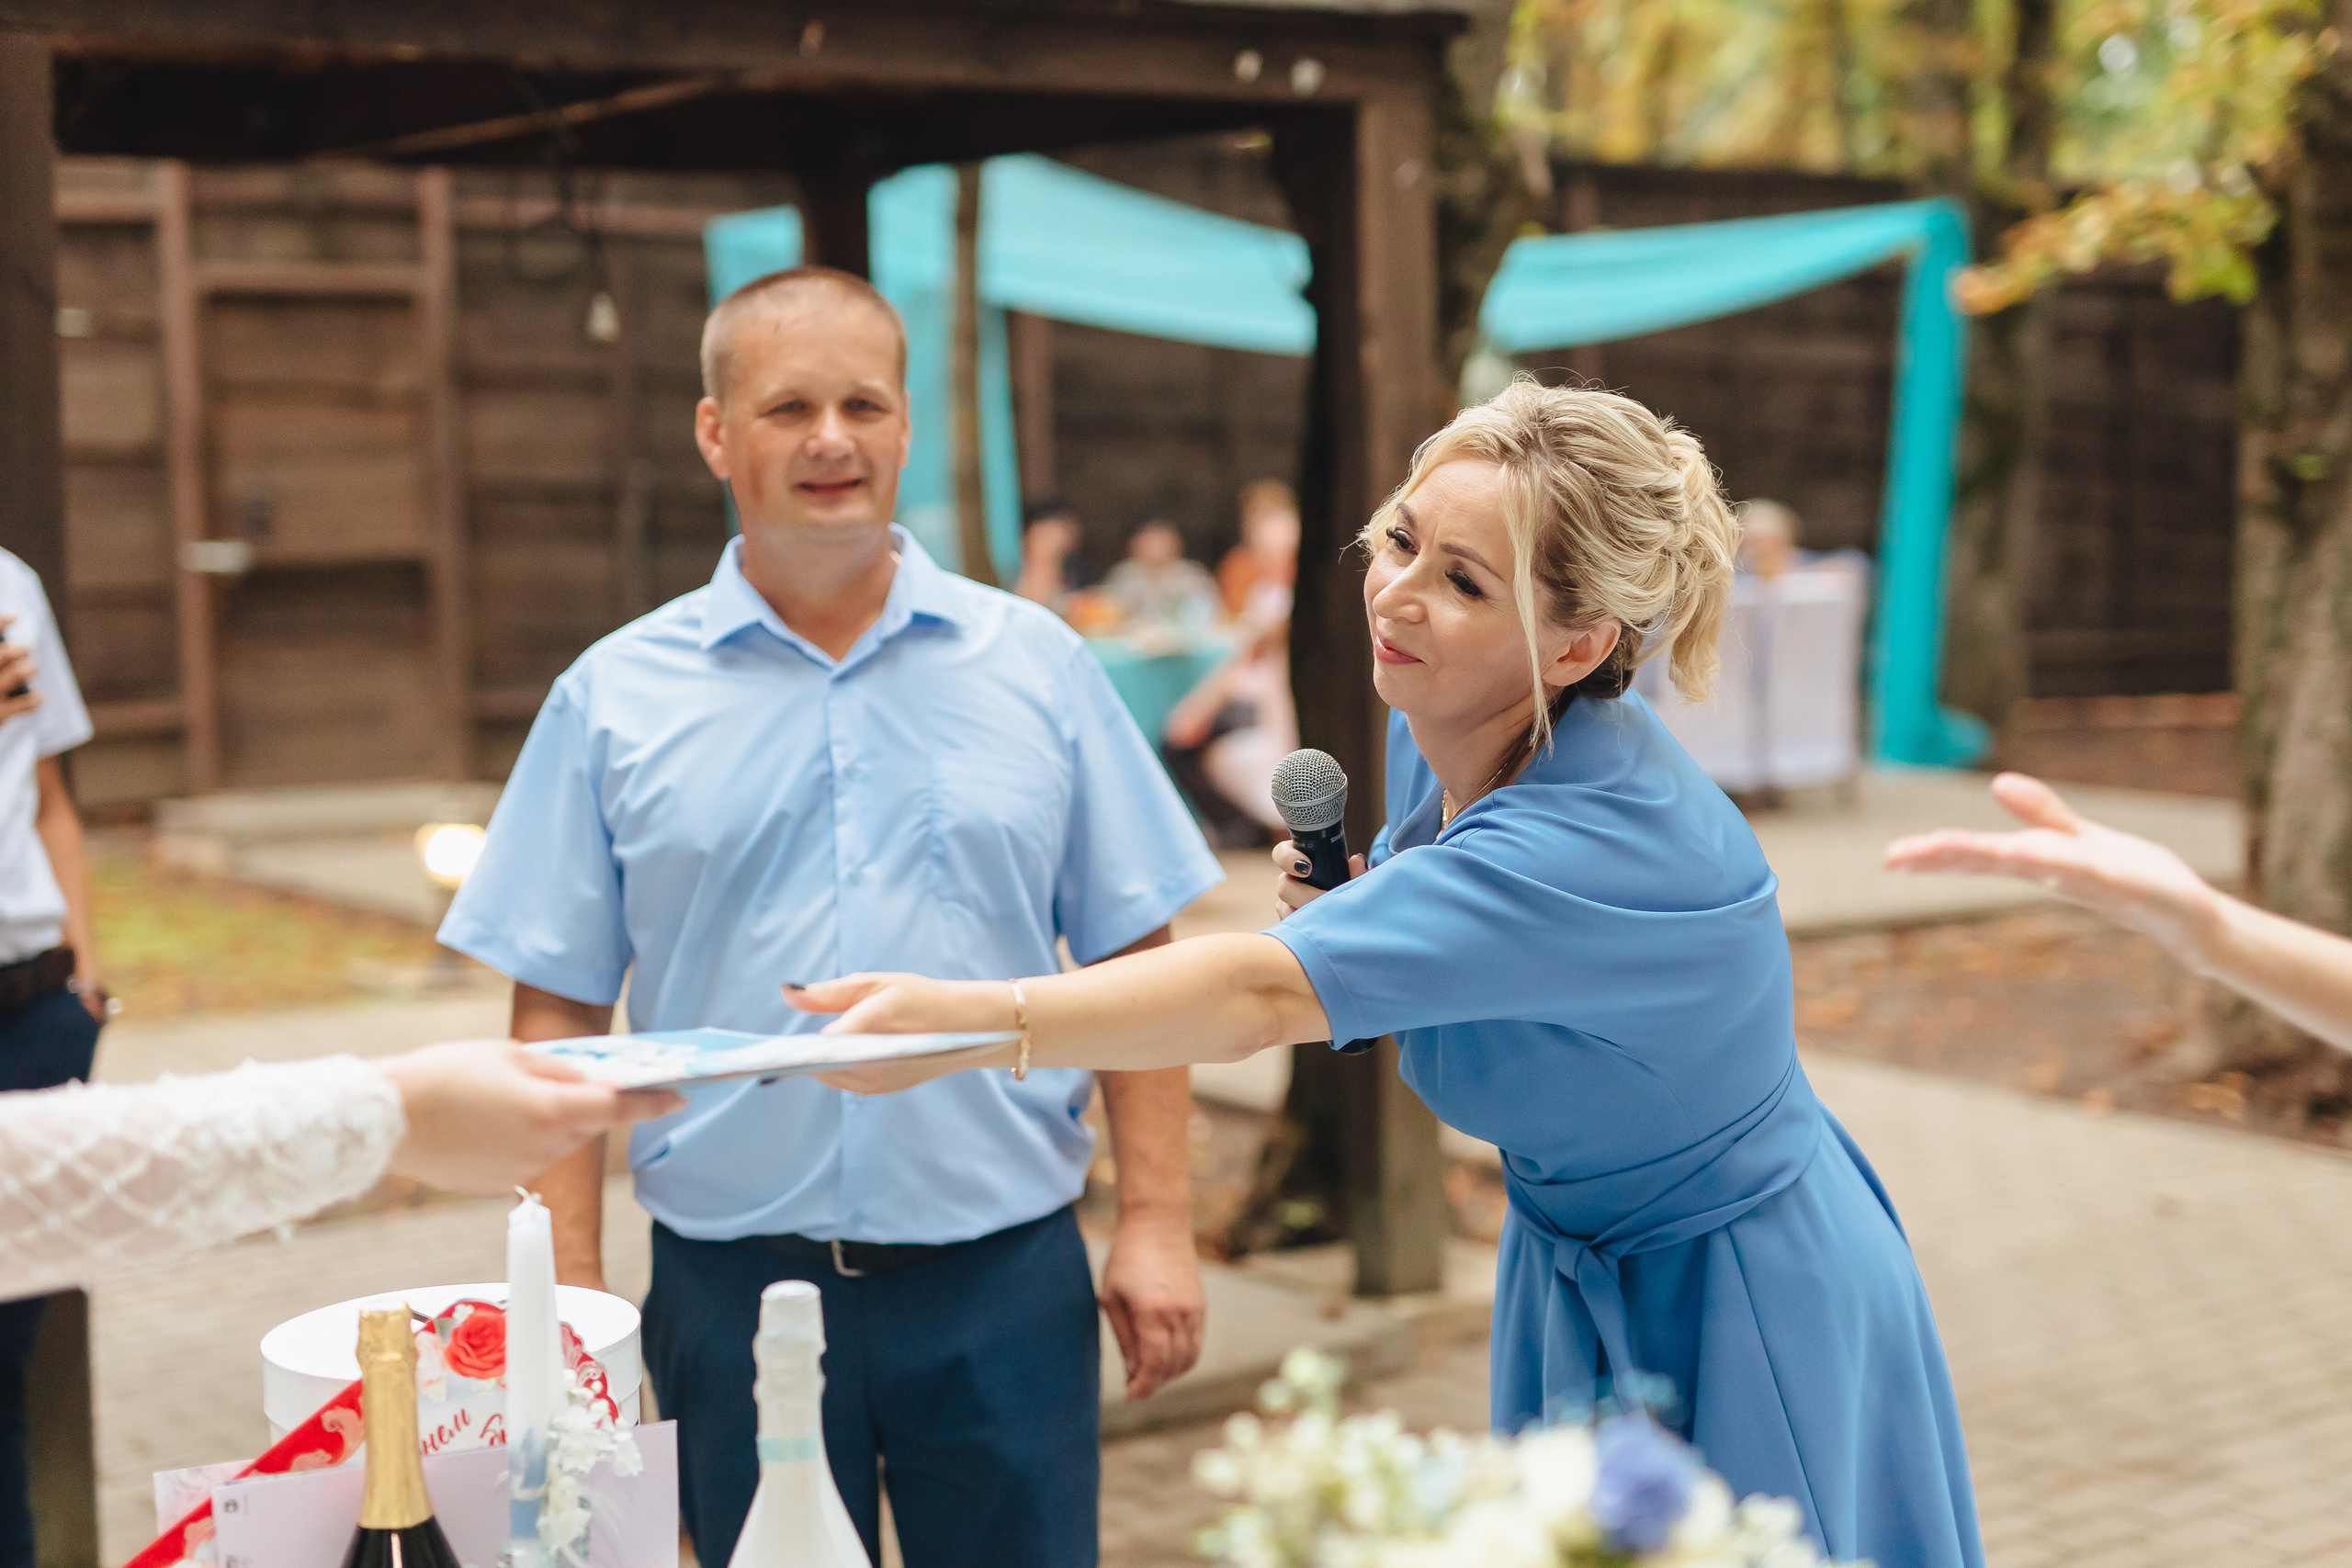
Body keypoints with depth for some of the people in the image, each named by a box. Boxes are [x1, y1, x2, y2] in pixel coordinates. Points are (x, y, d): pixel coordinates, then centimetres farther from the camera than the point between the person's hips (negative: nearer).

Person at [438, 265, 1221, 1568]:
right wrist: (571, 1289, -4)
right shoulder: (615, 699, 1)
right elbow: (557, 1012, 1)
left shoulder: (1037, 666, 3)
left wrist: (1158, 1222, -2)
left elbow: (1133, 966, 4)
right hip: (732, 1287, 0)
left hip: (1006, 1276, 0)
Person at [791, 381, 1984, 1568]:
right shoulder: (1428, 735, -7)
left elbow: (1262, 995, -45)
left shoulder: (1600, 840, -34)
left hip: (1741, 1314, -8)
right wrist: (1350, 903, -10)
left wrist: (965, 1019, -55)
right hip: (1571, 1287, 8)